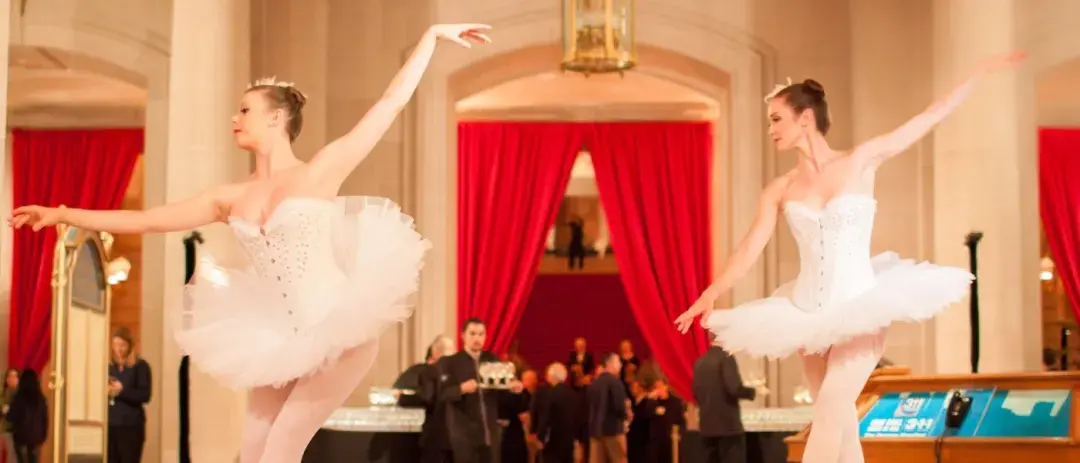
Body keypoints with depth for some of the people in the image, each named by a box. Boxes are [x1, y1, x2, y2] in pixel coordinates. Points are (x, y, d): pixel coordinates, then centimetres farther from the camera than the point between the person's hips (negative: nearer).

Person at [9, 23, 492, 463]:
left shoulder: (322, 170, -3)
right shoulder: (231, 198, 10)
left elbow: (391, 102, -3)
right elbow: (144, 220, 14)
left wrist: (432, 35, -2)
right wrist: (61, 214, 13)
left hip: (340, 328, -6)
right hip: (281, 339, 6)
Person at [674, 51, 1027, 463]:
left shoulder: (862, 160, -4)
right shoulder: (780, 190, 2)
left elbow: (930, 116, 0)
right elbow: (750, 247, -1)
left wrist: (983, 71, 3)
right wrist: (709, 295, -12)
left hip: (860, 305, -4)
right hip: (810, 312, 4)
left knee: (830, 411, -17)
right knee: (836, 415, 8)